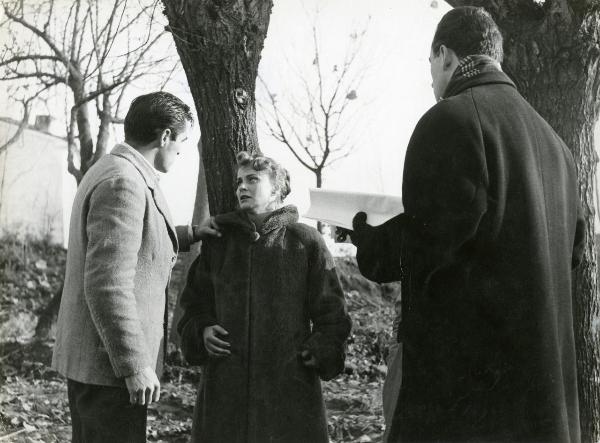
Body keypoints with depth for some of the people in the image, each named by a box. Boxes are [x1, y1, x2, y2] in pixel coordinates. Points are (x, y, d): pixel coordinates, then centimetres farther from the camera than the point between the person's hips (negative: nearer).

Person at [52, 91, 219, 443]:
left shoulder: (107, 172, 14)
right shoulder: (123, 183, -19)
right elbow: (108, 285, -25)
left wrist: (189, 235, 26)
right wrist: (135, 366, -23)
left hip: (88, 358, 11)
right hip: (109, 362, -11)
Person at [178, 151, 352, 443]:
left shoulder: (306, 242, 3)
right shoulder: (218, 242, 12)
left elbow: (331, 311, 5)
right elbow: (194, 303, 19)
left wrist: (322, 351, -9)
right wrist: (201, 331, -1)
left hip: (290, 383, -2)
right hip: (225, 386, 2)